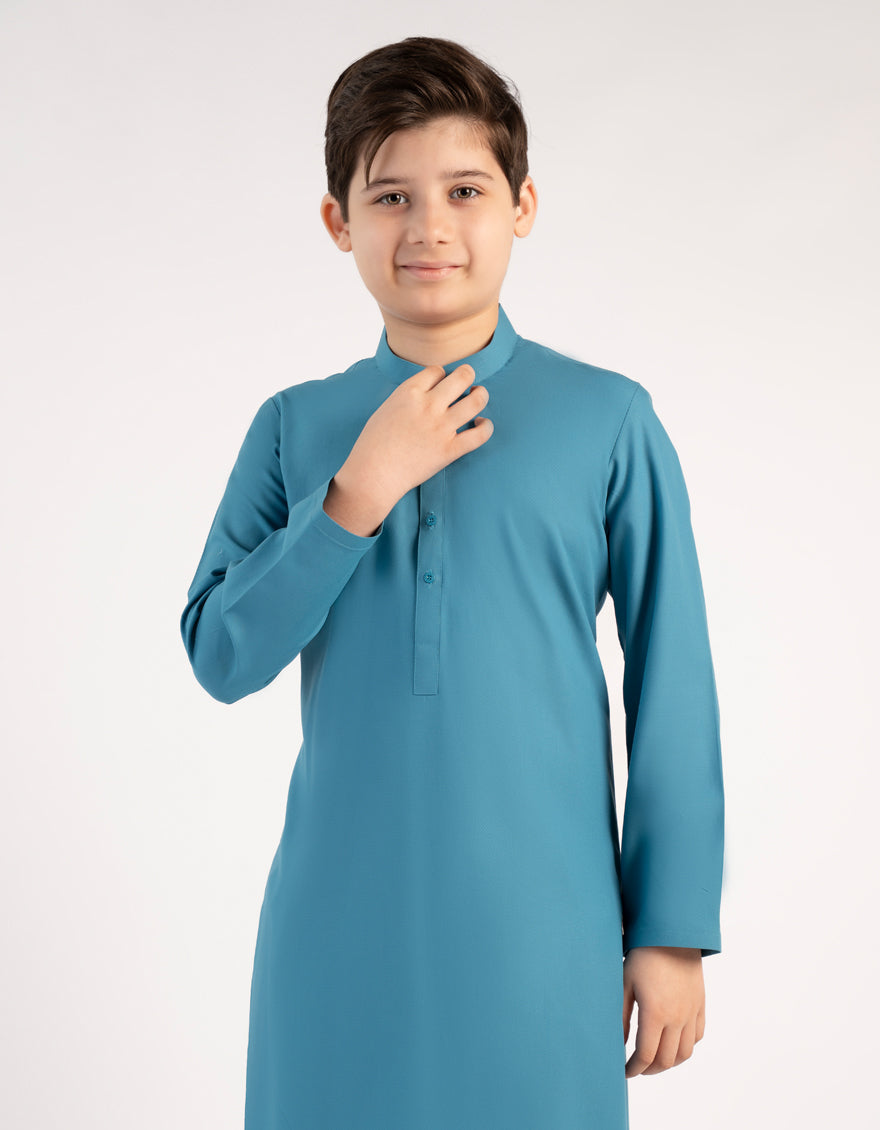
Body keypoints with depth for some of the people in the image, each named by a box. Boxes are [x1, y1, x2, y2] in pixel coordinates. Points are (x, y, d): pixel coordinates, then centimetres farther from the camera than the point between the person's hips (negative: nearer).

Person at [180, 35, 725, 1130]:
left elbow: (672, 683, -2)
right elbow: (222, 659, -3)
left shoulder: (609, 422, -4)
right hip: (337, 923, 2)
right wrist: (359, 492, -14)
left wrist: (672, 929, -1)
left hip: (540, 925, -2)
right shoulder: (294, 426, 4)